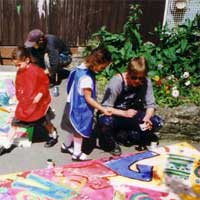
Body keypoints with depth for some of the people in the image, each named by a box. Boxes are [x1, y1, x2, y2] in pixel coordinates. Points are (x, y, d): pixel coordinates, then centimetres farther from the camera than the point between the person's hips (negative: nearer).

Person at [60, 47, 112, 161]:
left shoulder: (82, 68, -1)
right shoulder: (86, 78, -30)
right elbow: (88, 98, -25)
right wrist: (103, 109, -22)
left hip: (75, 105, 9)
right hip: (80, 108, -9)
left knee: (75, 128, 24)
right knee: (80, 129, 7)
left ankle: (66, 146, 42)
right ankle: (77, 153, 22)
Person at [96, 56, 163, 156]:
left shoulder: (146, 82, -12)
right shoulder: (116, 81, -23)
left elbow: (151, 105, -9)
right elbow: (105, 108, -24)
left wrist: (147, 118, -31)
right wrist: (124, 113, -40)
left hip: (132, 114, 4)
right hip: (116, 115, -4)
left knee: (157, 122, -16)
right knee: (105, 121, -39)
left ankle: (124, 135, -2)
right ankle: (111, 143, -4)